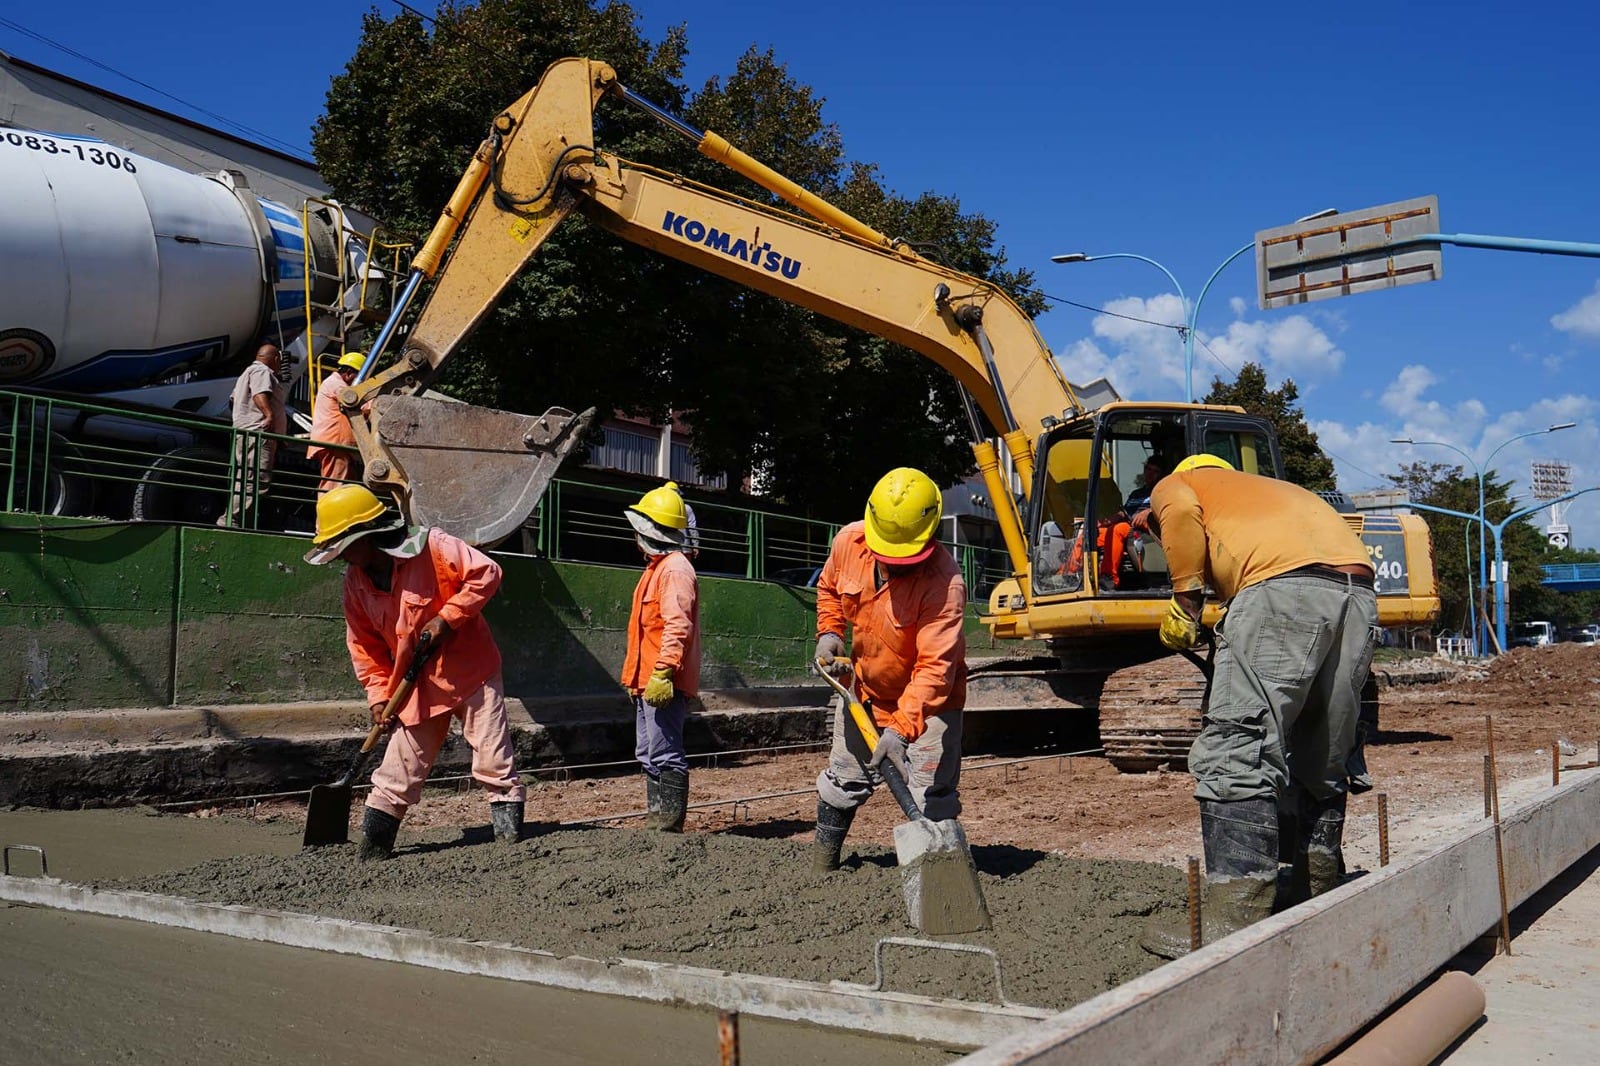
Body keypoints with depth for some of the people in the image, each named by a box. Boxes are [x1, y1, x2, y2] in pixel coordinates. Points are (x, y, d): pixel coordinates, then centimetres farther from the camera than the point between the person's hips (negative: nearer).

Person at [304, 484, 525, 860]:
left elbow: (486, 573, -18)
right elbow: (364, 644, 9)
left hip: (471, 671, -5)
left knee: (494, 761, -3)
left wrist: (447, 618, -20)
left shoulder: (432, 547, -17)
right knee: (397, 772, 7)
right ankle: (371, 850, 15)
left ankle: (511, 835, 7)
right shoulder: (356, 580, 2)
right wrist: (379, 693, 1)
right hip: (416, 685, 5)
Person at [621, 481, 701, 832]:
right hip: (647, 682, 11)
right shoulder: (656, 567, 20)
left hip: (664, 683, -11)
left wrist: (662, 673, -28)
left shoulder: (675, 569, -13)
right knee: (649, 754, 15)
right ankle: (656, 818, 23)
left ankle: (670, 823, 0)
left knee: (665, 755, -6)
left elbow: (677, 627, -23)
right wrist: (636, 676, 24)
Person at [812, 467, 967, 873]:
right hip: (864, 686, 5)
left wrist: (902, 729, -44)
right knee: (842, 780, 16)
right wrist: (828, 632, -7)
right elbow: (828, 588, 9)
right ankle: (821, 866, 32)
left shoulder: (945, 583, -33)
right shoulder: (849, 542, -15)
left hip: (928, 699, -5)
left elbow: (934, 667, -37)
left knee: (931, 800, -7)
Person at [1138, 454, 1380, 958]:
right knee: (1325, 759, 18)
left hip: (1284, 585, -7)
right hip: (1359, 590, 8)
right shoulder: (1270, 488, 41)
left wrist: (1184, 599, 4)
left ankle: (1234, 919, -15)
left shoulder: (1175, 485, 25)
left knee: (1235, 751, -9)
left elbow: (1180, 513, -2)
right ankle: (1320, 896, 29)